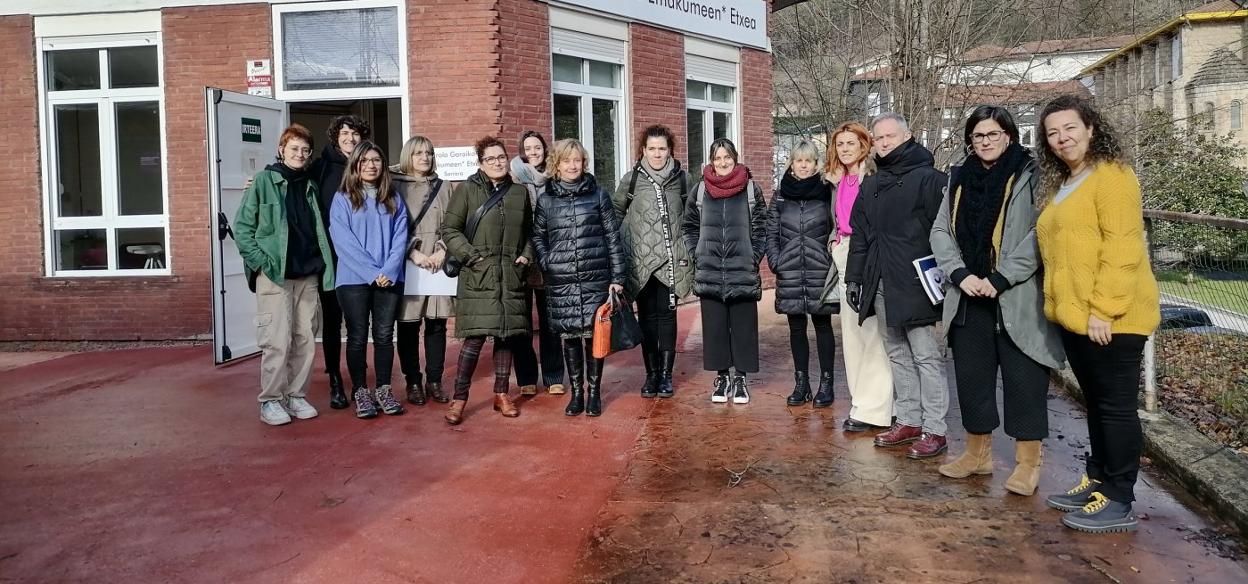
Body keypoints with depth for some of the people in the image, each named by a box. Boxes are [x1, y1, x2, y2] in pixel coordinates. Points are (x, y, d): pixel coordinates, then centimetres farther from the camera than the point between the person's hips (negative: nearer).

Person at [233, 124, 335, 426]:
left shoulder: (310, 186, 15)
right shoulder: (263, 180, -1)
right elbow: (242, 226, -3)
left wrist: (322, 265, 8)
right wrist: (259, 262, -11)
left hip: (308, 274, 5)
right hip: (274, 274, -5)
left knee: (306, 339, 7)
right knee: (277, 340, -7)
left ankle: (296, 395, 18)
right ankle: (271, 400, 4)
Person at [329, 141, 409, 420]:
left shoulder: (394, 198, 9)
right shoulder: (343, 199, 0)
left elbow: (400, 238, 2)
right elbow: (344, 242, -8)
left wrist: (389, 271, -12)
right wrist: (372, 273, -15)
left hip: (390, 279, 3)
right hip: (354, 279, -2)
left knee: (384, 335, 7)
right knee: (358, 336, 4)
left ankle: (383, 390, 17)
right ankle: (361, 392, 13)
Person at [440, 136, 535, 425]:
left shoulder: (519, 192, 11)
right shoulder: (467, 189, -1)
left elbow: (529, 231, 20)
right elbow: (449, 229, -2)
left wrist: (526, 255, 5)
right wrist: (471, 256, -10)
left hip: (511, 275, 4)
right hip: (478, 276, -4)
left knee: (506, 334, 9)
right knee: (476, 336, -9)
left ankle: (501, 394, 21)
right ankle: (459, 399, 2)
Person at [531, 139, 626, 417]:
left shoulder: (598, 195, 3)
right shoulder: (546, 199, 6)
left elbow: (613, 236, 3)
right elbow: (537, 237, 15)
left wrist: (617, 276, 0)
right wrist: (547, 263, -1)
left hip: (595, 278, -1)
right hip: (561, 282, 1)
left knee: (593, 335, 2)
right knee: (569, 337, 6)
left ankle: (594, 392, 15)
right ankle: (576, 392, 18)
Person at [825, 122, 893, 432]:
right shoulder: (838, 180, 15)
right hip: (845, 259, 8)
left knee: (871, 332, -5)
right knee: (852, 332, 11)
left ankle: (872, 409, 0)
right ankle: (861, 400, 19)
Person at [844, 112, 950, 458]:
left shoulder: (928, 178, -4)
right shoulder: (870, 186, 16)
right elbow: (859, 235, 18)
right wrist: (854, 277, 14)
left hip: (915, 284, -7)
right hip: (880, 285, 7)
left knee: (926, 357, -1)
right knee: (898, 356, 12)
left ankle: (934, 430, 5)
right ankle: (908, 421, 21)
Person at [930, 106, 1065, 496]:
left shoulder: (1030, 177, -4)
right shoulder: (959, 179, 12)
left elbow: (1040, 234, -13)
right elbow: (941, 231, 8)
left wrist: (1000, 278, -17)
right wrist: (960, 274, -7)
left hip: (1017, 300, -5)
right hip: (969, 298, 5)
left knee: (1023, 380, 1)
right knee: (971, 376, 12)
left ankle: (1027, 463, 12)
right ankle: (978, 453, 26)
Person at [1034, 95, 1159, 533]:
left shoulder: (1111, 176, -10)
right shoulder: (1061, 186, 17)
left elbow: (1122, 249, -18)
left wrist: (1103, 310, -22)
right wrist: (1063, 306, 15)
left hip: (1109, 319, -9)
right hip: (1074, 316, 9)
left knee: (1116, 405, -1)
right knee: (1096, 402, 17)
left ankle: (1118, 502, 7)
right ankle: (1097, 479, 28)